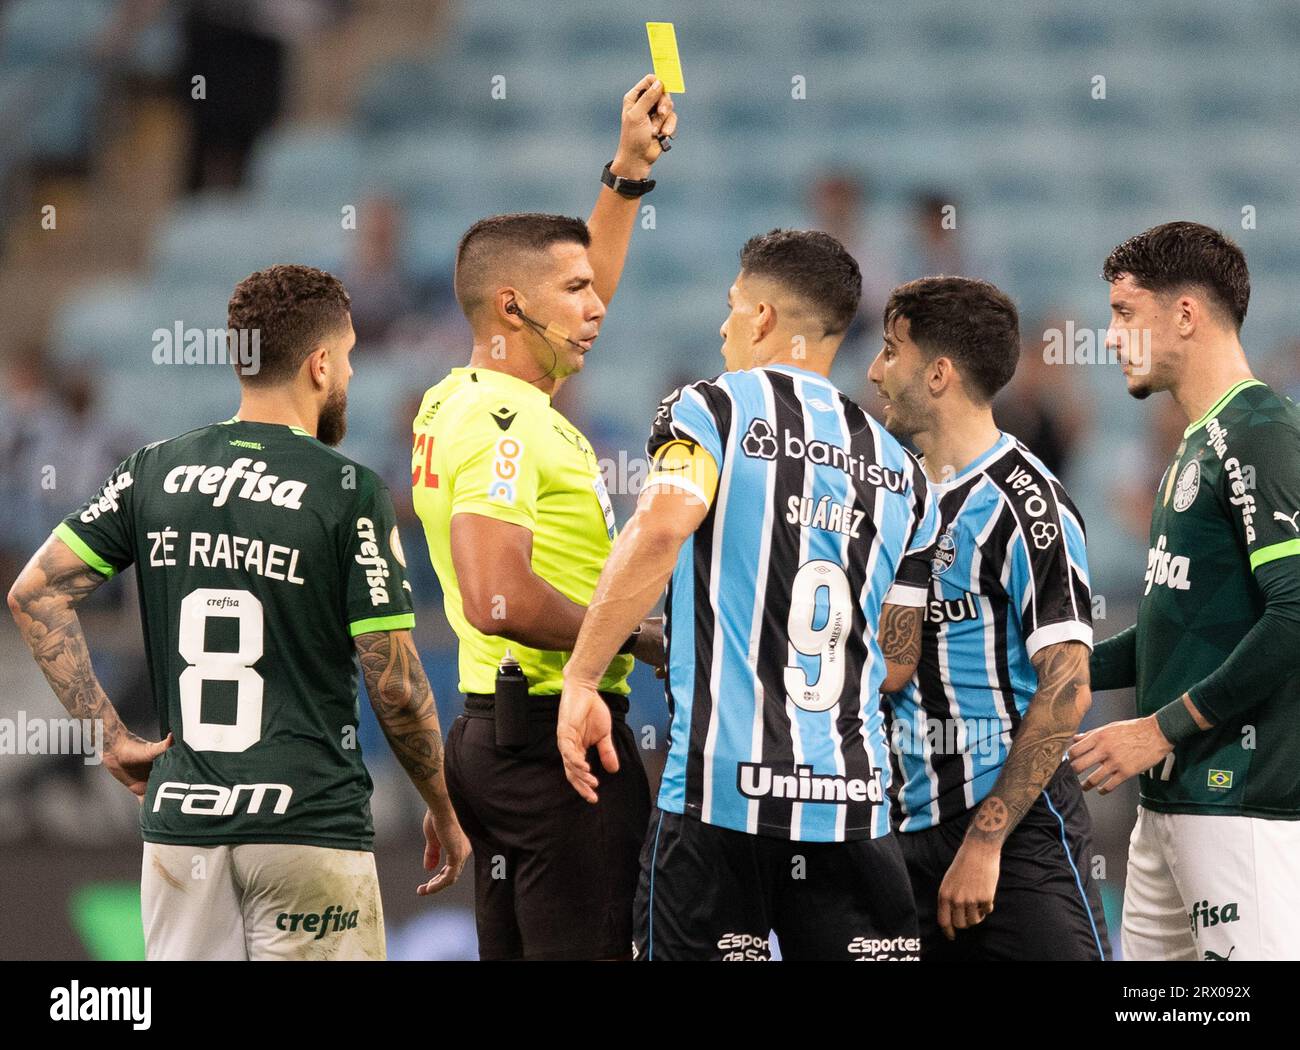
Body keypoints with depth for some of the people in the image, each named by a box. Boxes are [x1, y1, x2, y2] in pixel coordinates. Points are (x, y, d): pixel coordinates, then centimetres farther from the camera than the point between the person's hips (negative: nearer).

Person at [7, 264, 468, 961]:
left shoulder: (156, 472, 6)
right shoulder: (350, 492, -7)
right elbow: (396, 688, -7)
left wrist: (112, 737, 6)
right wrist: (444, 811, 7)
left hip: (180, 821, 4)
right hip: (308, 823, -4)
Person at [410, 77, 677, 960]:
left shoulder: (459, 400, 15)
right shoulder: (503, 422, -16)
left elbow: (577, 309, 32)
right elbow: (498, 598, -27)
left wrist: (631, 168, 26)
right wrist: (643, 639, -16)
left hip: (494, 732, 11)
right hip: (559, 730, -11)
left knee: (514, 952, 11)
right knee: (586, 950, -10)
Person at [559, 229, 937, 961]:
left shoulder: (715, 409, 1)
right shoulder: (899, 469, 17)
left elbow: (662, 527, -19)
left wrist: (583, 679, -15)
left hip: (723, 789, -4)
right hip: (856, 801, 4)